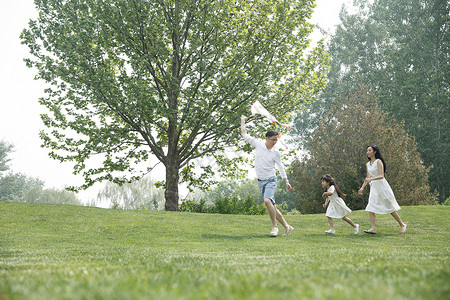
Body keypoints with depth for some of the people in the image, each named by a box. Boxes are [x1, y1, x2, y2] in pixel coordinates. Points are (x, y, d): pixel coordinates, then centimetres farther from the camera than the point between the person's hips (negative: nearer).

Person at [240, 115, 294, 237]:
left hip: (271, 180, -3)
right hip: (261, 181, 3)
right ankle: (287, 226, 12)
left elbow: (280, 167, 11)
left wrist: (286, 181, 7)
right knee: (272, 207, 2)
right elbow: (244, 134, 9)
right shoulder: (258, 144, 2)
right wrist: (243, 121, 15)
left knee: (267, 200, -27)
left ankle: (274, 226, -18)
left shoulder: (276, 153, 1)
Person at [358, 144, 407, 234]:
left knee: (390, 208, 0)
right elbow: (367, 178, 20)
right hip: (374, 187, 7)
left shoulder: (378, 161, -10)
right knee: (370, 208, -7)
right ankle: (373, 228, -9)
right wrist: (362, 187, 14)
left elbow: (381, 176, -19)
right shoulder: (368, 164, 12)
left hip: (382, 186, -7)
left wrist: (371, 179, -32)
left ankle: (402, 225, 15)